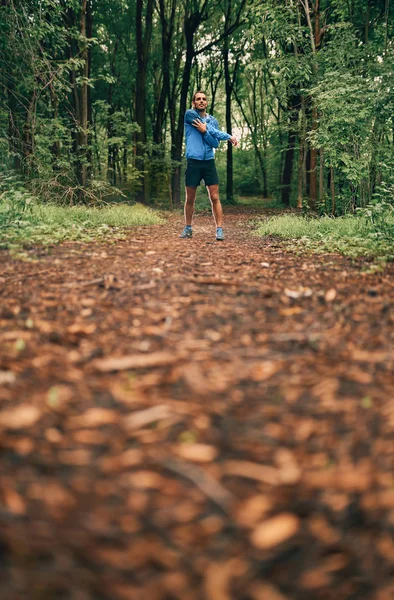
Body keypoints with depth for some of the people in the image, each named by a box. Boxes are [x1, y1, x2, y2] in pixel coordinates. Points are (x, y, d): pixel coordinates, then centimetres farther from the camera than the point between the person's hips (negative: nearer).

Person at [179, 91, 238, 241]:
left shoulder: (213, 120, 12)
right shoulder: (190, 114, 0)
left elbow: (215, 143, 0)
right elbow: (214, 132, -8)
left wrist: (204, 131, -15)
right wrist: (229, 136, -2)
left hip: (209, 162, 2)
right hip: (193, 162, -2)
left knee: (215, 198, -5)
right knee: (190, 199, 5)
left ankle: (219, 230, -6)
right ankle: (188, 229, 19)